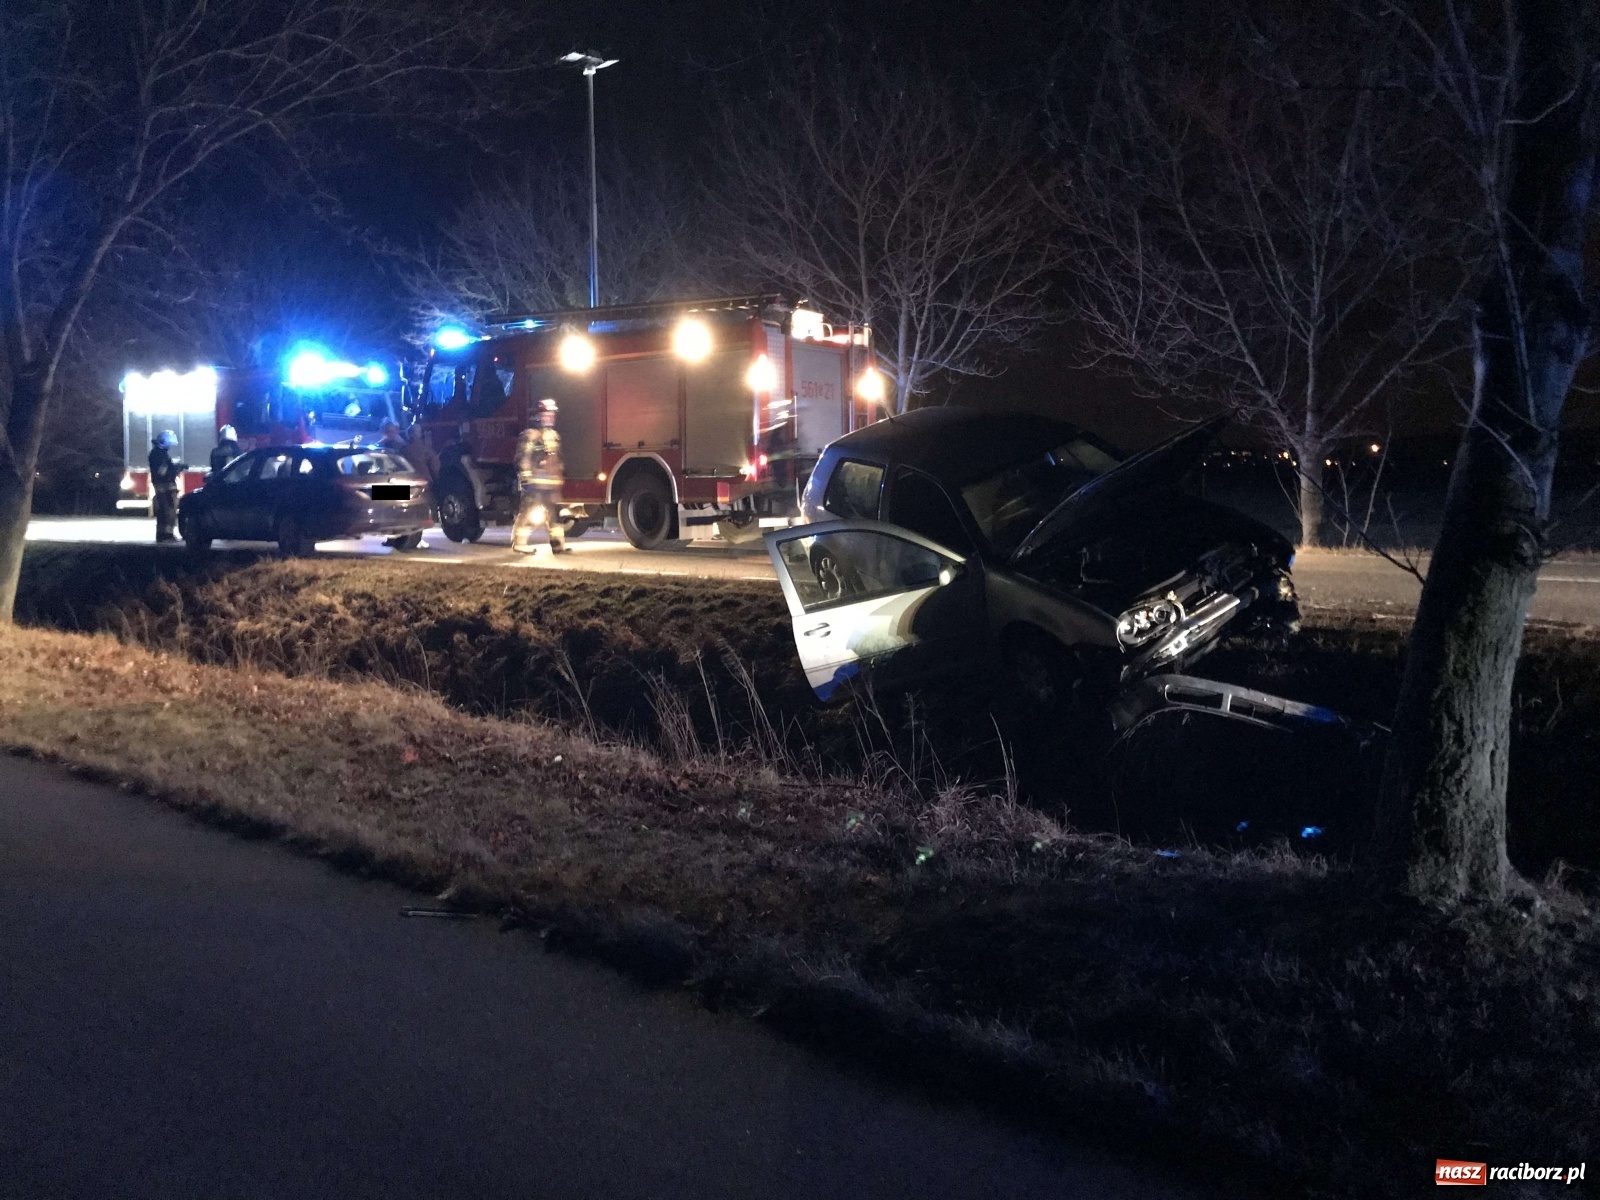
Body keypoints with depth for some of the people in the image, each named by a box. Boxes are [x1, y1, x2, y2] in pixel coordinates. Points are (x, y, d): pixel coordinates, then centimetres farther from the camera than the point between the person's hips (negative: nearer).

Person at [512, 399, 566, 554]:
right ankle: (520, 542, -3)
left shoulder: (554, 435, 19)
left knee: (554, 513, 8)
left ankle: (557, 543, 12)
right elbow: (523, 458, -14)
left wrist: (562, 476, 26)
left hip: (553, 483, 8)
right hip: (535, 482, -8)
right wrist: (525, 478, -19)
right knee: (530, 512, -8)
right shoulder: (530, 435, -8)